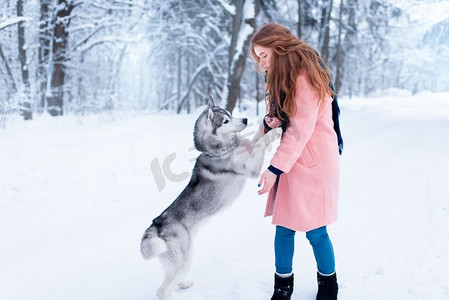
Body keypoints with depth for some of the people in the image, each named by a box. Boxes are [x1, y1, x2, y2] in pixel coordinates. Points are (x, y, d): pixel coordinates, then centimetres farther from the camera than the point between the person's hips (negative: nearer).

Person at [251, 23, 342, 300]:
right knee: (284, 227, 6)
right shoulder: (283, 75, 16)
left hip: (314, 162, -8)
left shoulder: (305, 73, -13)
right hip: (291, 161, 8)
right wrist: (271, 121, -4)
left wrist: (275, 168, -24)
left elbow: (302, 127, -20)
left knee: (315, 231, 0)